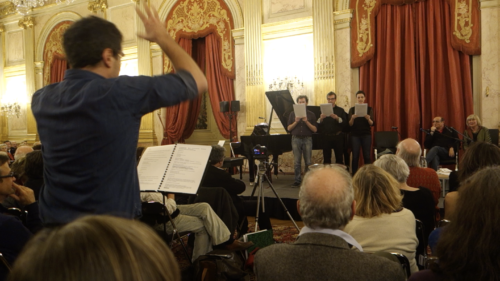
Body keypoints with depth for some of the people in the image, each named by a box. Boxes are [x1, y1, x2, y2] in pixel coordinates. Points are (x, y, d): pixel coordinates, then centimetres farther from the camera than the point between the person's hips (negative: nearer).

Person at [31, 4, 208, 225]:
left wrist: (80, 50, 22)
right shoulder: (120, 93, -18)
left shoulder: (42, 99, -1)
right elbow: (198, 81, -6)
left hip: (54, 226, 6)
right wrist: (162, 37, 7)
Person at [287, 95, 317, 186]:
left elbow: (315, 129, -1)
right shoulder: (293, 114, 9)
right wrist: (296, 122, -11)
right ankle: (297, 180, 8)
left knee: (308, 162, 1)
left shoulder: (311, 114, 5)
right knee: (297, 162, 2)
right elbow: (289, 128, 5)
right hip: (296, 139, 1)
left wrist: (307, 122, -14)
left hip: (307, 139, -1)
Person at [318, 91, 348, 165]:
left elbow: (345, 124, -4)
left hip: (338, 137, -1)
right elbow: (318, 125, 2)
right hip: (326, 137, 1)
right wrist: (321, 119, -17)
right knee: (326, 159, 5)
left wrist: (337, 118, -20)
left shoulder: (340, 110, 7)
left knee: (339, 158, 2)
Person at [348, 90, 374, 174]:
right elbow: (350, 124, 1)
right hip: (355, 135, 0)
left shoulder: (369, 109, 6)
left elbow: (372, 124, -1)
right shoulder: (352, 109, 6)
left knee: (367, 156, -3)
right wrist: (352, 118, -19)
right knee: (355, 156, -2)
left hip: (366, 135, 0)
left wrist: (368, 118, -22)